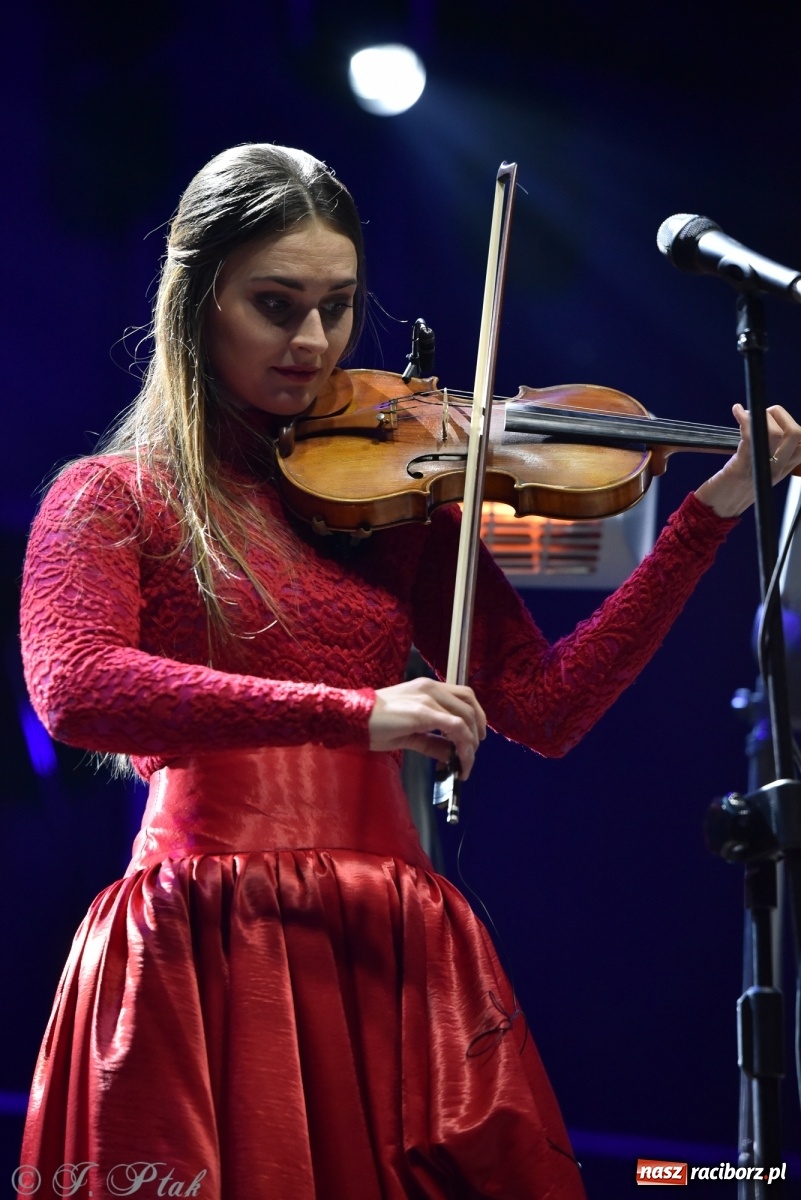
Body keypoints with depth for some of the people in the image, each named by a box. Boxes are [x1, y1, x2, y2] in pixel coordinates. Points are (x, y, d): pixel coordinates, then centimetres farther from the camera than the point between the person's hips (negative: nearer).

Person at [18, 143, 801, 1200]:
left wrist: (709, 514, 0)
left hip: (394, 955, 3)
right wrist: (352, 710, -25)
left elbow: (546, 708, 6)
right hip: (203, 963, -3)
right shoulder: (111, 500, 5)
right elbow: (74, 691, -16)